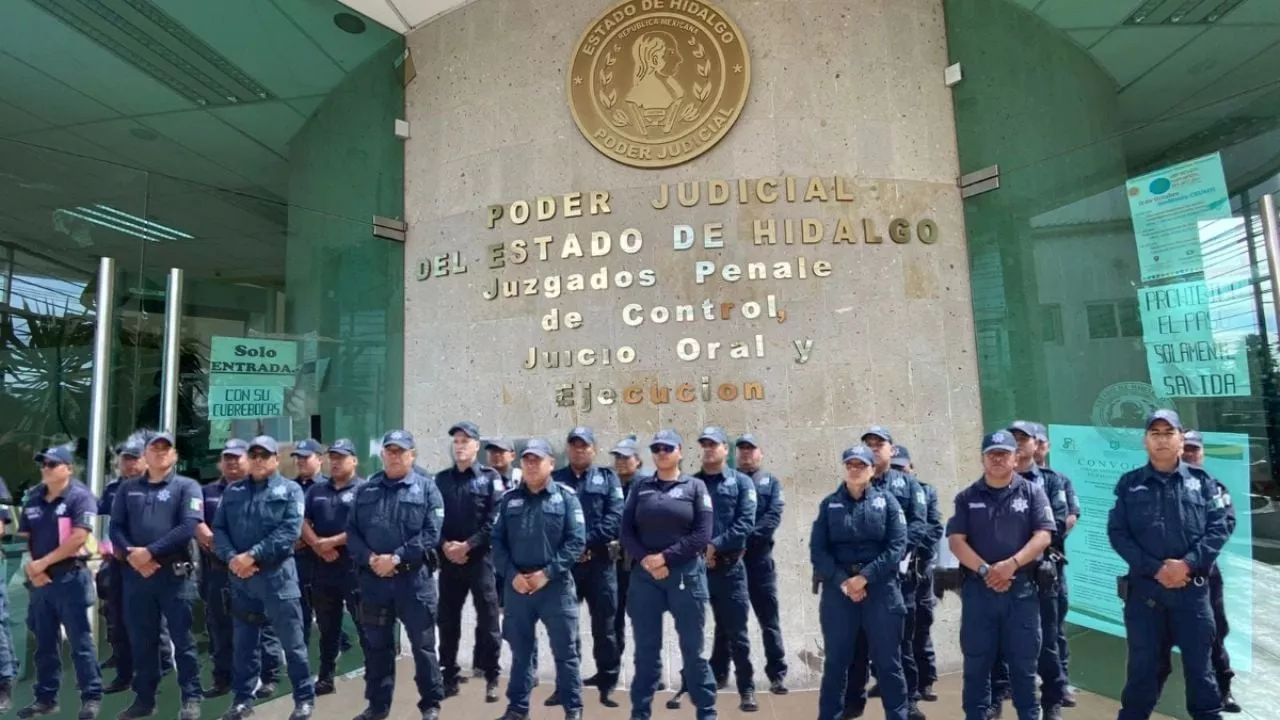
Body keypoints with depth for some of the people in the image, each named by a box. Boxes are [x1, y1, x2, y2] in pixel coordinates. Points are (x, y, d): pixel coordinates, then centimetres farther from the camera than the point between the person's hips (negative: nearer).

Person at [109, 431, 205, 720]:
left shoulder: (187, 486, -1)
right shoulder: (128, 488, 13)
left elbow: (189, 526, -13)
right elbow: (116, 527, 7)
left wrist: (150, 551, -17)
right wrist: (131, 555, -10)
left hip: (175, 573, -4)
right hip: (136, 572, 4)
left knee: (182, 639, 2)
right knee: (141, 640, 14)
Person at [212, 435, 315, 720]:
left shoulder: (290, 490, -2)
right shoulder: (233, 491, 11)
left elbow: (290, 532, -13)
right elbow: (218, 529, 5)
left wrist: (252, 555, -18)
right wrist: (231, 558, -11)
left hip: (277, 576, -4)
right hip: (240, 578, 4)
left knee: (292, 642, 3)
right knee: (244, 643, 17)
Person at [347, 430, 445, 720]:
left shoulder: (427, 488, -3)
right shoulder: (366, 489, 9)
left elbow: (431, 534, -11)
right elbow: (352, 531, 5)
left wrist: (396, 558, -17)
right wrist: (369, 558, -11)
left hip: (414, 579, -3)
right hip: (373, 578, 4)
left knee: (422, 645, 6)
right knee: (376, 645, 16)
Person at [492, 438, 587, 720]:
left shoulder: (566, 497, -2)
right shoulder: (509, 499, 7)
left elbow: (576, 541, -8)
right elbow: (497, 541, 5)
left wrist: (548, 573, -14)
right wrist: (512, 574, -8)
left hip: (556, 585, -3)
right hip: (517, 585, 3)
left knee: (565, 651, 6)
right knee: (520, 651, 16)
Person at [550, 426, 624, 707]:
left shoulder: (608, 478, 5)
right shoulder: (554, 479, 8)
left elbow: (614, 516, -7)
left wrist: (587, 543, -16)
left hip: (601, 560, -1)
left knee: (604, 624, 6)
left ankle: (607, 685, 19)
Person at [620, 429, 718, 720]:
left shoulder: (695, 487, 3)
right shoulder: (640, 487, 9)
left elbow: (702, 534, -6)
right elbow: (626, 531, 4)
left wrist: (666, 557, -13)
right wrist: (646, 560, -12)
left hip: (686, 575, -2)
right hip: (645, 576, 2)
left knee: (693, 649, 6)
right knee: (646, 650, 10)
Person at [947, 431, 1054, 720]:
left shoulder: (1032, 493, 4)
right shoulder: (967, 497, 4)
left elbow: (1043, 536, -5)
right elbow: (956, 540, -2)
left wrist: (1011, 564, -17)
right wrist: (985, 570, -14)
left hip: (1022, 589, 0)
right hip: (977, 589, 1)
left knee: (1023, 661, 10)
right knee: (976, 661, 9)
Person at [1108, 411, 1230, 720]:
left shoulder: (1202, 481, 5)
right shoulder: (1129, 484, 2)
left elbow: (1218, 528, -2)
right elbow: (1117, 533, -2)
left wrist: (1188, 564, -14)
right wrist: (1155, 568, -12)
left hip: (1193, 588, 0)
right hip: (1143, 587, 0)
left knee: (1199, 663, 10)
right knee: (1142, 665, 9)